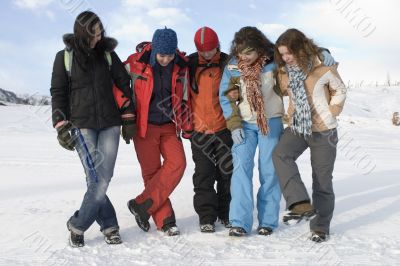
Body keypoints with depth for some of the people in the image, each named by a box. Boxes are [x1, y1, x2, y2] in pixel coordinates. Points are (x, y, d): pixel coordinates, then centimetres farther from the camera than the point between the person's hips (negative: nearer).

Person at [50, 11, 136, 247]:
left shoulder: (107, 54, 9)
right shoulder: (65, 57, 5)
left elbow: (125, 84, 13)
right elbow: (58, 93, 6)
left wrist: (128, 118, 10)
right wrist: (61, 127, -2)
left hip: (110, 124, 2)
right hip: (82, 126, -2)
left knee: (103, 179, -6)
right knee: (97, 180, -12)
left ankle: (78, 226, 11)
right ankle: (110, 225, 7)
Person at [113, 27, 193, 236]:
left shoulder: (181, 66, 0)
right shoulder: (136, 63, -11)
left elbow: (184, 99, 10)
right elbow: (118, 85, -1)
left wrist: (187, 127, 11)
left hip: (170, 126, 3)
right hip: (144, 126, -3)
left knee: (177, 163, -14)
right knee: (151, 172, -2)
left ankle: (142, 205, -6)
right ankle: (164, 221, 9)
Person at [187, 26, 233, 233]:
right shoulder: (189, 65, 2)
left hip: (224, 127, 1)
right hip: (199, 130, 0)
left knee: (227, 171, 7)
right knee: (203, 174, 1)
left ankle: (226, 213, 23)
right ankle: (206, 217, 10)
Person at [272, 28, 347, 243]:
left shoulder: (322, 67, -11)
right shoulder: (284, 70, 1)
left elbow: (340, 90, 1)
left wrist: (331, 113, -6)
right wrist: (289, 115, 8)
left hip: (323, 130, -4)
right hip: (297, 127, 4)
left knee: (322, 179, 3)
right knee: (280, 155, -27)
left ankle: (321, 226, 18)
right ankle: (302, 204, -28)